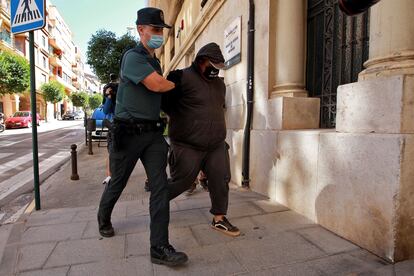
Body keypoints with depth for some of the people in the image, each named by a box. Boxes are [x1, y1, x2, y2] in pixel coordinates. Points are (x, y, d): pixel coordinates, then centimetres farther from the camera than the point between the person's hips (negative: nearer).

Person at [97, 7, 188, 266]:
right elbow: (156, 85, -21)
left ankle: (160, 248, 0)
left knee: (160, 185, -6)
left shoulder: (155, 62, 18)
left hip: (153, 132, 6)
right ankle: (104, 218, 44)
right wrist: (175, 83, -2)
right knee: (118, 183, 13)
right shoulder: (133, 56, -8)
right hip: (129, 132, -6)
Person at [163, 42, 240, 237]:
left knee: (221, 181, 3)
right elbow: (164, 102, -9)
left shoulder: (219, 83, 13)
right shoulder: (182, 77, -10)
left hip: (216, 145, 6)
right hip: (187, 146, -6)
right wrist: (182, 120, -5)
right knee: (181, 182, 6)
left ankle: (219, 219, 20)